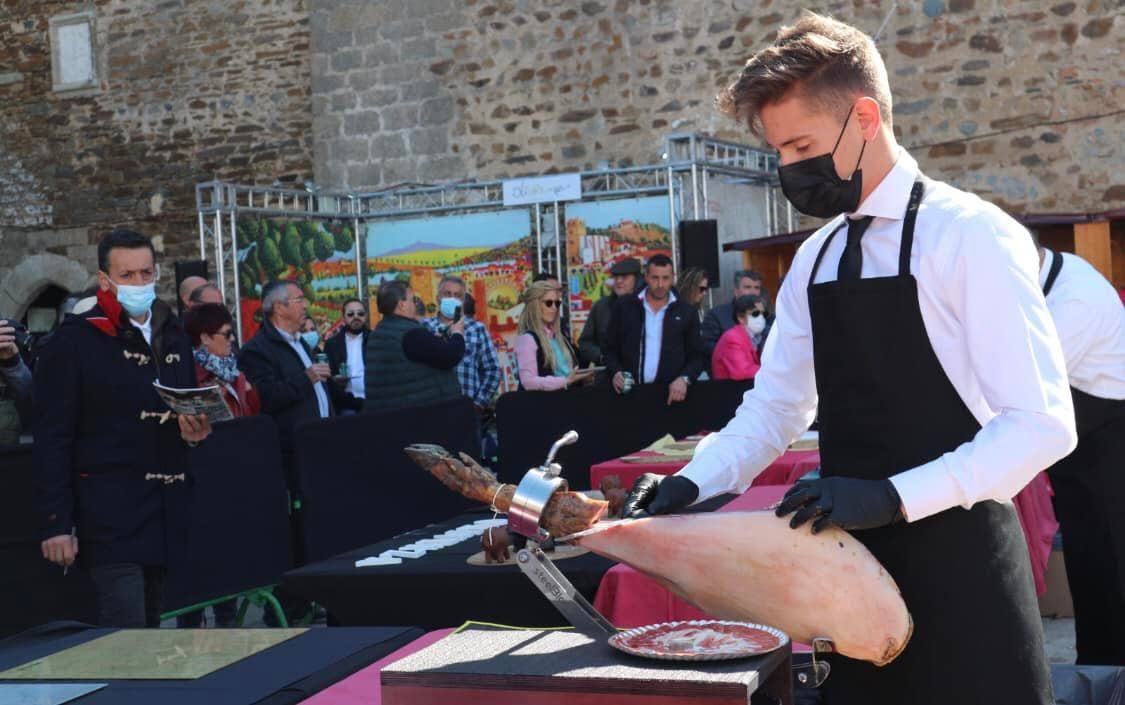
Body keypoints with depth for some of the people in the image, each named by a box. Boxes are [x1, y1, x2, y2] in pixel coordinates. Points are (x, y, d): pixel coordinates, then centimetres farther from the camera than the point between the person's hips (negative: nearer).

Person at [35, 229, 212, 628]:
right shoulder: (74, 341, -5)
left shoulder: (174, 338, 14)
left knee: (150, 626, 13)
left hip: (169, 513, 6)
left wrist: (197, 431, 2)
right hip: (111, 516, -6)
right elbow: (52, 440, -8)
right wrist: (56, 524, -12)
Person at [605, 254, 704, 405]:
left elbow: (696, 356, 7)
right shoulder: (624, 307, 6)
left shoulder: (686, 312, 6)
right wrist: (616, 373, -7)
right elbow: (611, 349, 10)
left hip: (670, 392, 0)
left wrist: (684, 379, -10)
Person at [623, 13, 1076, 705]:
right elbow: (776, 406, 11)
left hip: (956, 562, -6)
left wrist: (895, 495, -24)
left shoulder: (972, 236, -12)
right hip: (853, 558, 6)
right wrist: (694, 483, -5)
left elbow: (1043, 422, -17)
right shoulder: (815, 259, 9)